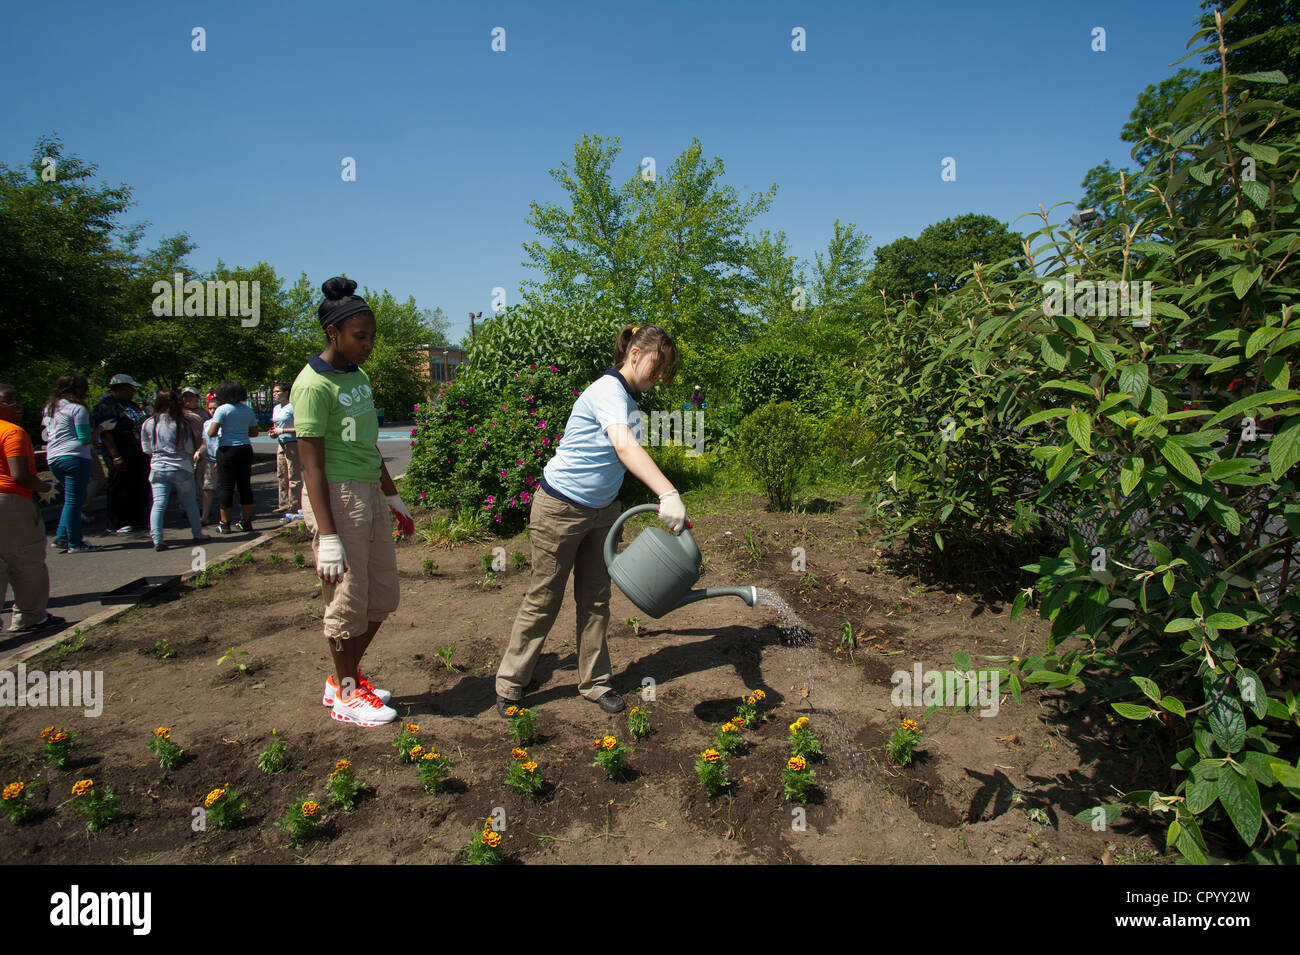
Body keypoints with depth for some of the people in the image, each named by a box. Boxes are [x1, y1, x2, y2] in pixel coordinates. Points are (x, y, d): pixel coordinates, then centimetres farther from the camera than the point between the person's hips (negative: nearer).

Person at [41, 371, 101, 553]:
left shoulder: (49, 407, 16)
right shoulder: (77, 408, -9)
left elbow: (46, 434, 22)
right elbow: (85, 439, -12)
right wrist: (96, 431, 6)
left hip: (53, 459, 8)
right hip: (74, 457, -8)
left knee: (72, 499, 19)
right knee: (74, 501, -4)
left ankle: (61, 537, 14)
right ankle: (75, 543, 0)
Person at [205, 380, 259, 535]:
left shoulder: (222, 409, -8)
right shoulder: (248, 410, 7)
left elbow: (212, 432, -14)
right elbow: (254, 432, 13)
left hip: (227, 450, -4)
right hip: (245, 449, 5)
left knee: (226, 487, 2)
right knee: (245, 485, 10)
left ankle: (225, 523, 7)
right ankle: (246, 521, 14)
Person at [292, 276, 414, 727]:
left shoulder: (358, 376, 13)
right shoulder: (313, 385, -14)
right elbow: (311, 465, -17)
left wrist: (393, 496, 24)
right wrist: (327, 537, -20)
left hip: (369, 493, 9)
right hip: (336, 498, -9)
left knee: (384, 596, 14)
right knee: (348, 602, 3)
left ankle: (346, 677, 32)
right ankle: (346, 694, 21)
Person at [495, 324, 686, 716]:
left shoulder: (630, 398, 7)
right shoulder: (608, 390, -23)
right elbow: (625, 446, -42)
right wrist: (668, 494, -53)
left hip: (602, 510, 8)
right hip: (560, 509, -8)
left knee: (595, 599, 12)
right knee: (543, 600, 3)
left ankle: (594, 682, 25)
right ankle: (509, 685, 20)